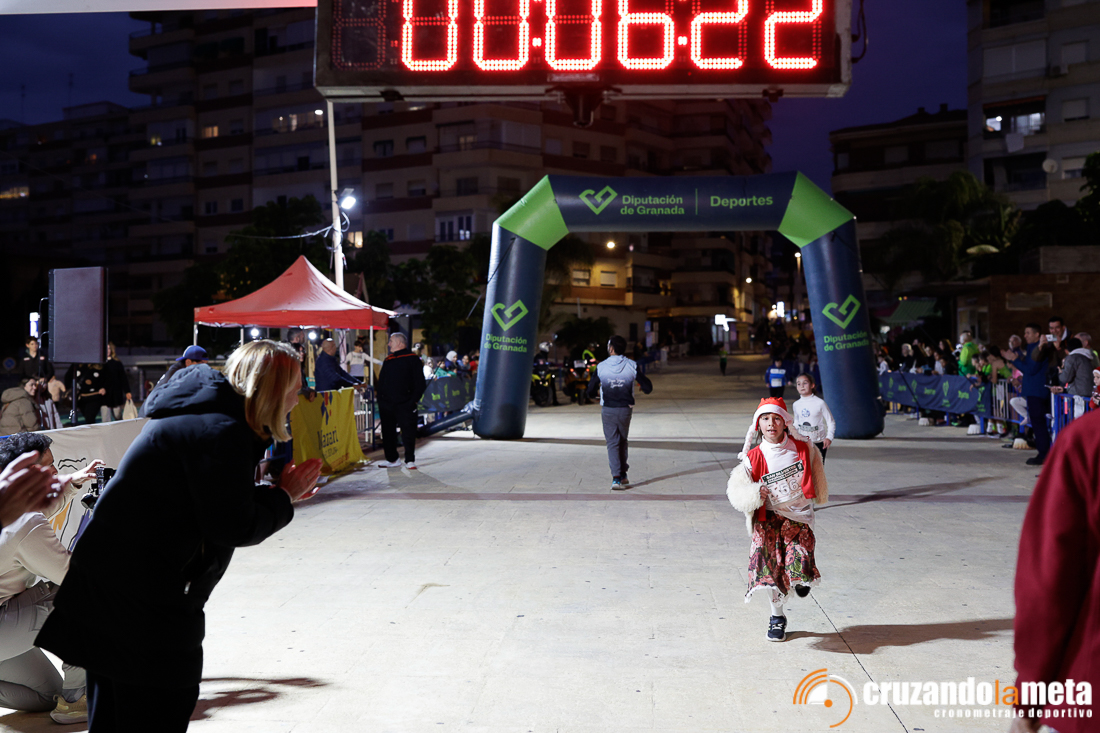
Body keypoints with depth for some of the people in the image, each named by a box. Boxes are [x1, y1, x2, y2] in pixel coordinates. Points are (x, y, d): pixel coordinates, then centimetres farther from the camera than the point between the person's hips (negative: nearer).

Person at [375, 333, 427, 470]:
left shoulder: (412, 359, -4)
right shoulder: (388, 360, 15)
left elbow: (420, 384, -6)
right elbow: (381, 381, 18)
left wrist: (413, 401, -13)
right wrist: (380, 398, 6)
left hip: (405, 404, -6)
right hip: (387, 404, 6)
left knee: (408, 432, -2)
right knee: (387, 432, 11)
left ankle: (410, 460, 7)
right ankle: (392, 459, 22)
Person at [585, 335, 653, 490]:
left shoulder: (601, 367, -8)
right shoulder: (632, 366, -6)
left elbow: (591, 390, -2)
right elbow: (648, 387, -4)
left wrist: (594, 396, 22)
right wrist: (644, 390, 20)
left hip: (608, 410, -1)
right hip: (625, 409, 2)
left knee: (612, 443, 2)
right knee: (623, 441, 20)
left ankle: (616, 478, -11)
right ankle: (623, 474, 27)